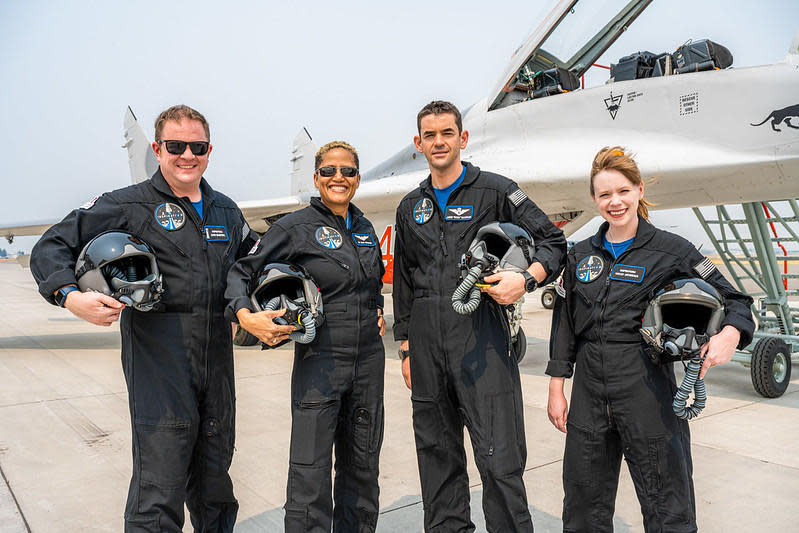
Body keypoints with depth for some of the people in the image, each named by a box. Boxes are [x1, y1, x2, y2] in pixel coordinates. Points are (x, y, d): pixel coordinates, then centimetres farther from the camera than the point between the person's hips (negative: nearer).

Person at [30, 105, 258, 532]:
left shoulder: (226, 210, 14)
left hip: (217, 358, 5)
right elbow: (52, 247, -3)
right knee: (158, 495, -4)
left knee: (214, 478, 17)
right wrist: (70, 295, -21)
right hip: (158, 360, -5)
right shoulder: (128, 205, -1)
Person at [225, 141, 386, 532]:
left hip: (369, 359, 6)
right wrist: (246, 316, -21)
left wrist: (378, 312, 11)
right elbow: (242, 271, -5)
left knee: (362, 465, 17)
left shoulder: (364, 228, 10)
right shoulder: (296, 227, -7)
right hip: (319, 359, -5)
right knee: (310, 471, -2)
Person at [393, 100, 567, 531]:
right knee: (436, 451, 14)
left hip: (479, 334, -5)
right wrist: (406, 348, 15)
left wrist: (526, 279, -17)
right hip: (426, 338, 5)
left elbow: (552, 241, 2)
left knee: (498, 455, -5)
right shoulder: (411, 208, 15)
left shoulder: (495, 191, 1)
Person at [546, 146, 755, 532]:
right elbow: (564, 323, 11)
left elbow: (733, 300, 0)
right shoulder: (580, 255, 9)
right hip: (589, 391, 4)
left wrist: (729, 335, -22)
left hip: (647, 388, -4)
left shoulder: (671, 250, -3)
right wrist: (556, 389, 9)